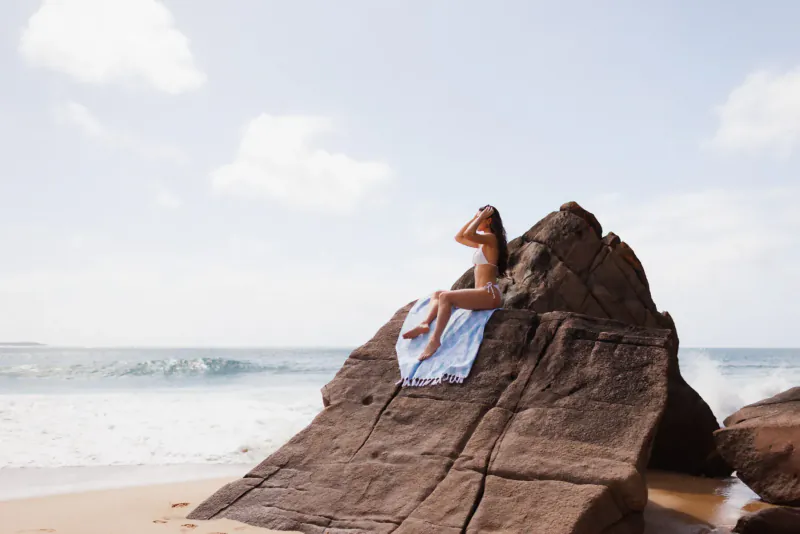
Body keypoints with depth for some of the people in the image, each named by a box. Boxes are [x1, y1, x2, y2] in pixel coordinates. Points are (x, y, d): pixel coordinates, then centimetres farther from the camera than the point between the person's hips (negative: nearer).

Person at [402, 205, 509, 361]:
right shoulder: (482, 242, 21)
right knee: (437, 295, 13)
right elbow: (459, 237, 30)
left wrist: (481, 217, -11)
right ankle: (425, 324, -13)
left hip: (490, 294, -10)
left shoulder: (491, 238, -8)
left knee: (445, 297, -27)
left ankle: (435, 340, -32)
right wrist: (474, 219, 22)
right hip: (483, 294, 10)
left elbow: (468, 234, -25)